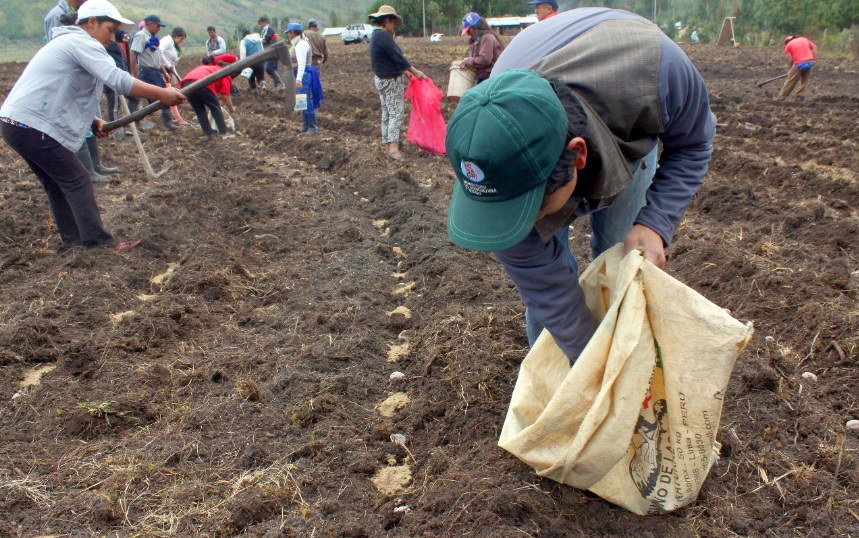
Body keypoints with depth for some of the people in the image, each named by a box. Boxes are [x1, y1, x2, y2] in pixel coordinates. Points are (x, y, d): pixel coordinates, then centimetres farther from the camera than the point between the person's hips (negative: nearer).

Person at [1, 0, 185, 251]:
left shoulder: (67, 43, 23)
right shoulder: (82, 42, -9)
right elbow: (117, 79, -24)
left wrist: (92, 121, 9)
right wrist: (161, 93, -25)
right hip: (31, 125, -10)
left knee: (58, 183, 15)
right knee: (77, 181, -8)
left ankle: (73, 240, 20)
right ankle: (99, 243, -8)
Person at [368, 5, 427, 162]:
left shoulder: (376, 35, 11)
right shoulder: (384, 36, -20)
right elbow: (398, 57, -20)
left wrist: (403, 70, 20)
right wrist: (415, 71, -13)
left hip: (382, 79, 10)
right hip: (391, 81, -10)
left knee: (387, 113, 13)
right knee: (396, 114, -8)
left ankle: (388, 145, 17)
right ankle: (393, 148, -12)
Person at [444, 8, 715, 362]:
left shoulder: (654, 65, -44)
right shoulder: (497, 167, -40)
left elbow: (694, 142, -20)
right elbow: (552, 297, -29)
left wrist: (655, 223, -34)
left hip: (630, 140, 1)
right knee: (541, 273, -9)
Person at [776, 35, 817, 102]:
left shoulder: (788, 45, 10)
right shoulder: (805, 39, 21)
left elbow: (792, 59, 0)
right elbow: (814, 47, 8)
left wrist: (791, 69, 11)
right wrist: (812, 60, 8)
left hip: (799, 64, -4)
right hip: (810, 62, 4)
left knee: (790, 81, 5)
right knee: (805, 81, 17)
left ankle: (781, 97, 12)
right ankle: (801, 97, 15)